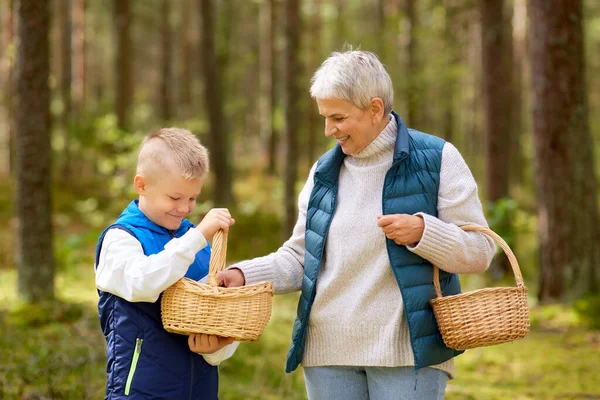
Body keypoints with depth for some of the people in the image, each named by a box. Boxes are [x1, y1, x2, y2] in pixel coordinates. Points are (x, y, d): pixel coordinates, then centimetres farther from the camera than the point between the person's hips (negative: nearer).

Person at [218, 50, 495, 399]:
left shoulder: (436, 159, -2)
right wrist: (243, 275, -1)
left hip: (408, 353, -4)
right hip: (328, 354, 5)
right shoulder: (324, 173, 12)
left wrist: (421, 231, -20)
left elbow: (479, 251, -3)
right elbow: (299, 258, 16)